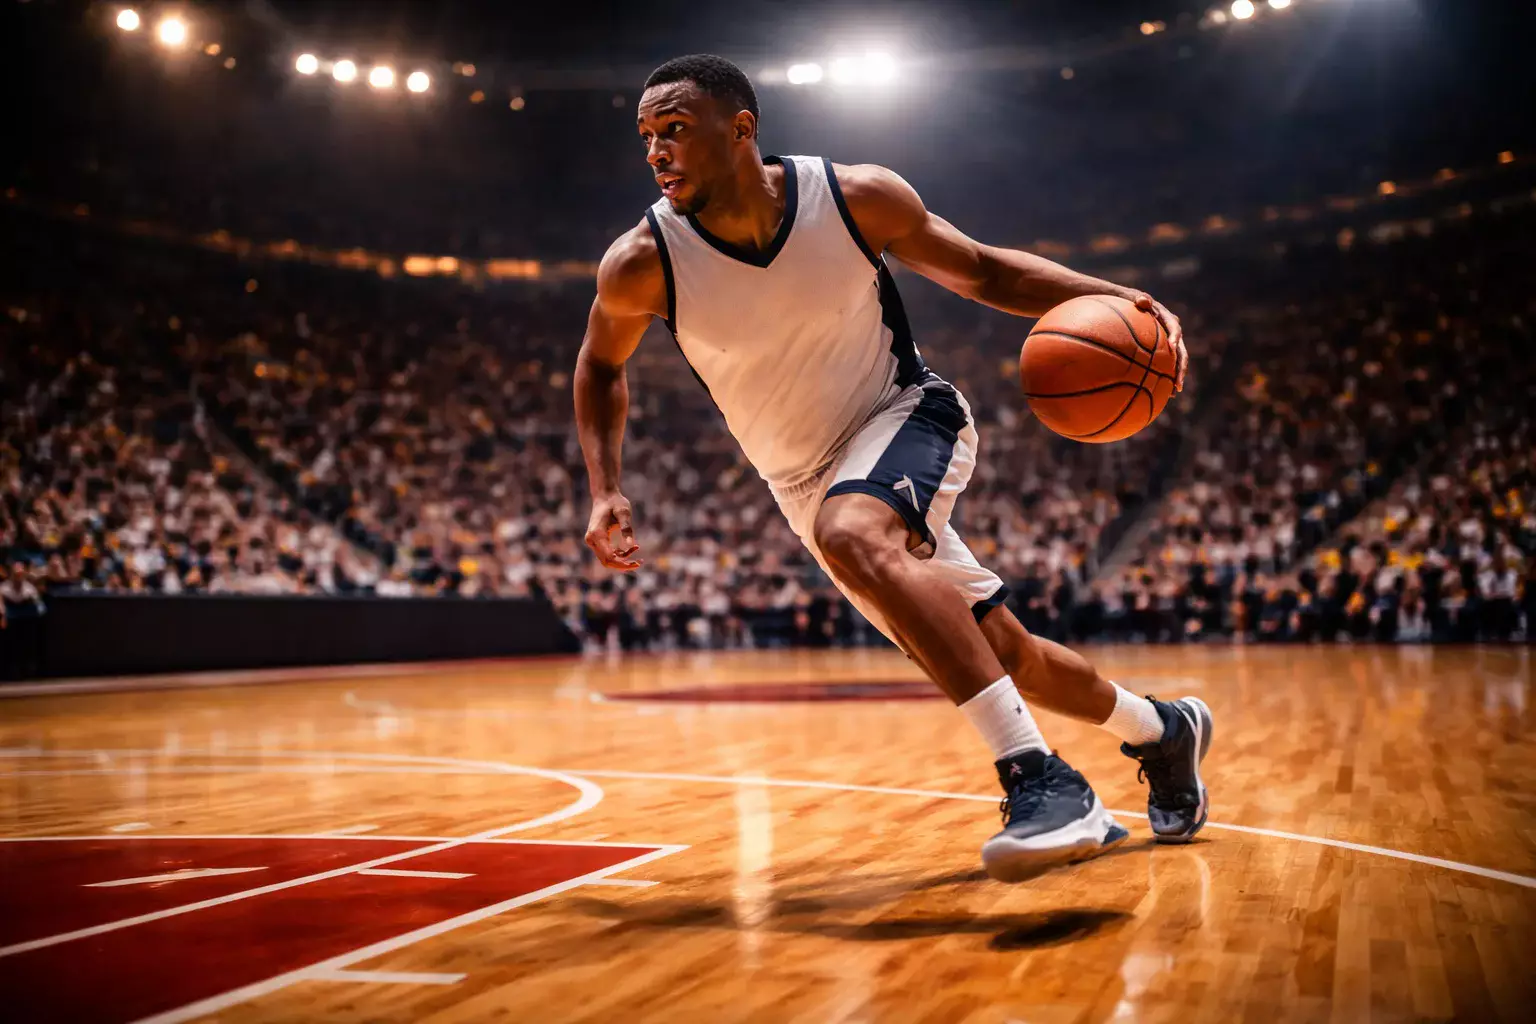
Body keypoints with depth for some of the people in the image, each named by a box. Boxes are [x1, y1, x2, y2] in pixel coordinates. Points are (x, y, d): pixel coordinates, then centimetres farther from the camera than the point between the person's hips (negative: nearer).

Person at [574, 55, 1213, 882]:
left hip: (907, 415, -3)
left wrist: (1116, 298, -17)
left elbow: (976, 269, -4)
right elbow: (601, 365, 4)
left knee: (854, 535, -38)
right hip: (809, 484, 3)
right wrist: (604, 491, -10)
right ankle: (1162, 731, 36)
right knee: (1005, 657, 6)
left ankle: (1041, 780, -40)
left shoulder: (855, 198, -19)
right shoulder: (641, 264, -17)